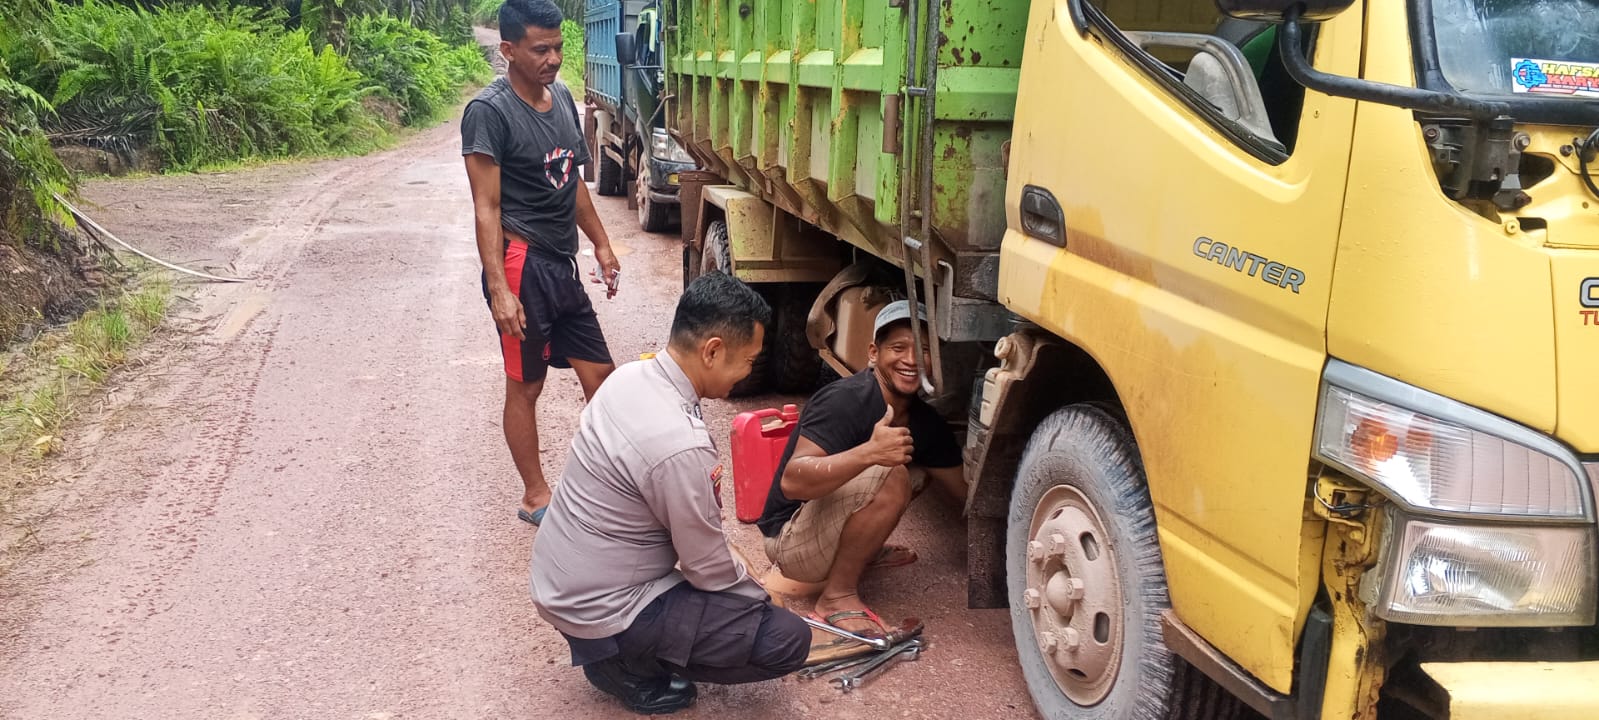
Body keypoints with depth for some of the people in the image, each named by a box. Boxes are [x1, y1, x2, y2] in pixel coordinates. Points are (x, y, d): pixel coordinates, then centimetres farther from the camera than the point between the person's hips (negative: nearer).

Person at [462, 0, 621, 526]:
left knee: (599, 373, 12)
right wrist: (500, 290, -21)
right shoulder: (489, 112, -14)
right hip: (523, 265, -7)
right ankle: (536, 497, 20)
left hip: (562, 265, 8)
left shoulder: (562, 96, 9)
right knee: (525, 386, 5)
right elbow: (486, 208, -16)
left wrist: (601, 245, 20)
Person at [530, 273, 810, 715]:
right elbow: (709, 569, -15)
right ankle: (629, 664, 3)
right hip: (598, 609, -9)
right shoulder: (680, 446, -30)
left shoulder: (630, 377, -4)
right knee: (788, 639, -9)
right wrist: (760, 596, 3)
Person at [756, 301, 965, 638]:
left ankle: (860, 549, 13)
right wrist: (870, 452, -46)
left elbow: (967, 489, 10)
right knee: (890, 477, -29)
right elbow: (792, 481, -34)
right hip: (790, 541, -8)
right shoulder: (845, 400, -23)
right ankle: (837, 595, -17)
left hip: (826, 527, 8)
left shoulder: (925, 421, 1)